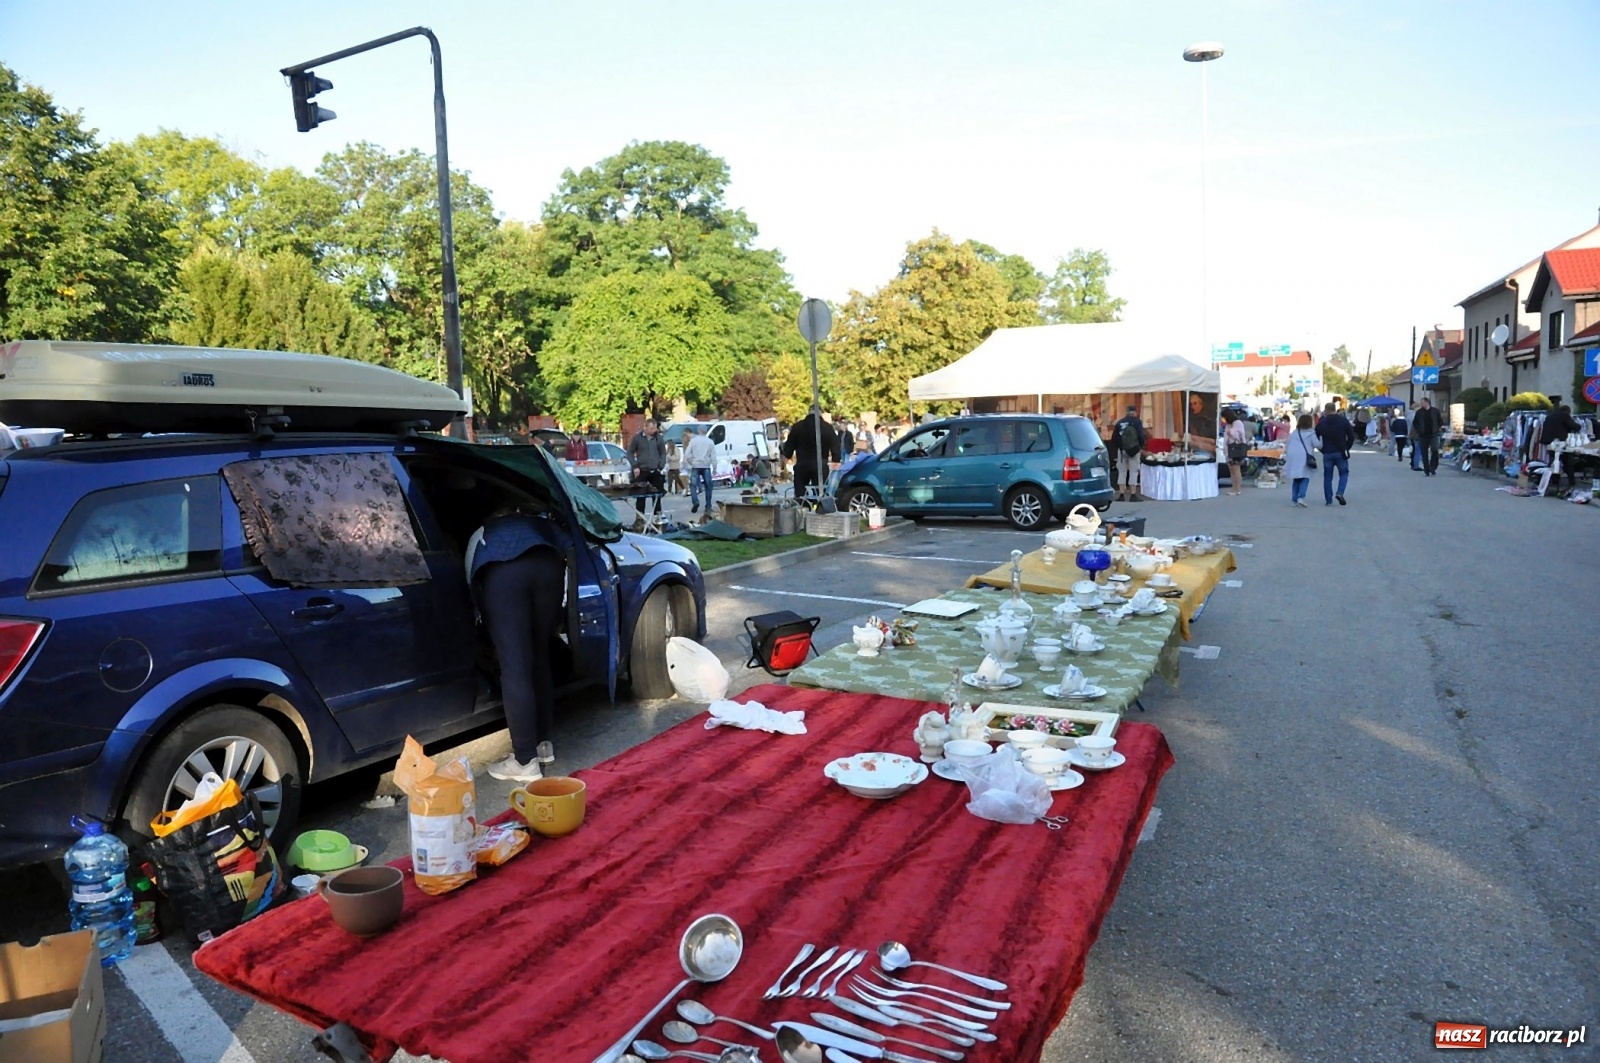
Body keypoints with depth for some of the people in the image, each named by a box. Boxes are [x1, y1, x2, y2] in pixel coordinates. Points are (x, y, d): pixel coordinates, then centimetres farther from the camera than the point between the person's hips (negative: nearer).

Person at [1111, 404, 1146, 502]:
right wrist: (1141, 447, 2)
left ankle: (1121, 495, 6)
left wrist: (1115, 450, 14)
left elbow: (1114, 438, 8)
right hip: (1134, 450, -3)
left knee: (1122, 472, 9)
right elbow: (1141, 436, -11)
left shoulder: (1119, 423, 10)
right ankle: (1133, 495, -2)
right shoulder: (1137, 422, -3)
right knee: (1133, 472, 1)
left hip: (1121, 450, 3)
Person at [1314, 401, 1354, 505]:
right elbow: (1351, 436, -2)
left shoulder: (1321, 423, 0)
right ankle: (1340, 492, -11)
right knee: (1344, 473, 12)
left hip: (1327, 454, 1)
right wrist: (1346, 448, 10)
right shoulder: (1343, 420, -2)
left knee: (1327, 476, 8)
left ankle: (1328, 499, 6)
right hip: (1340, 453, -1)